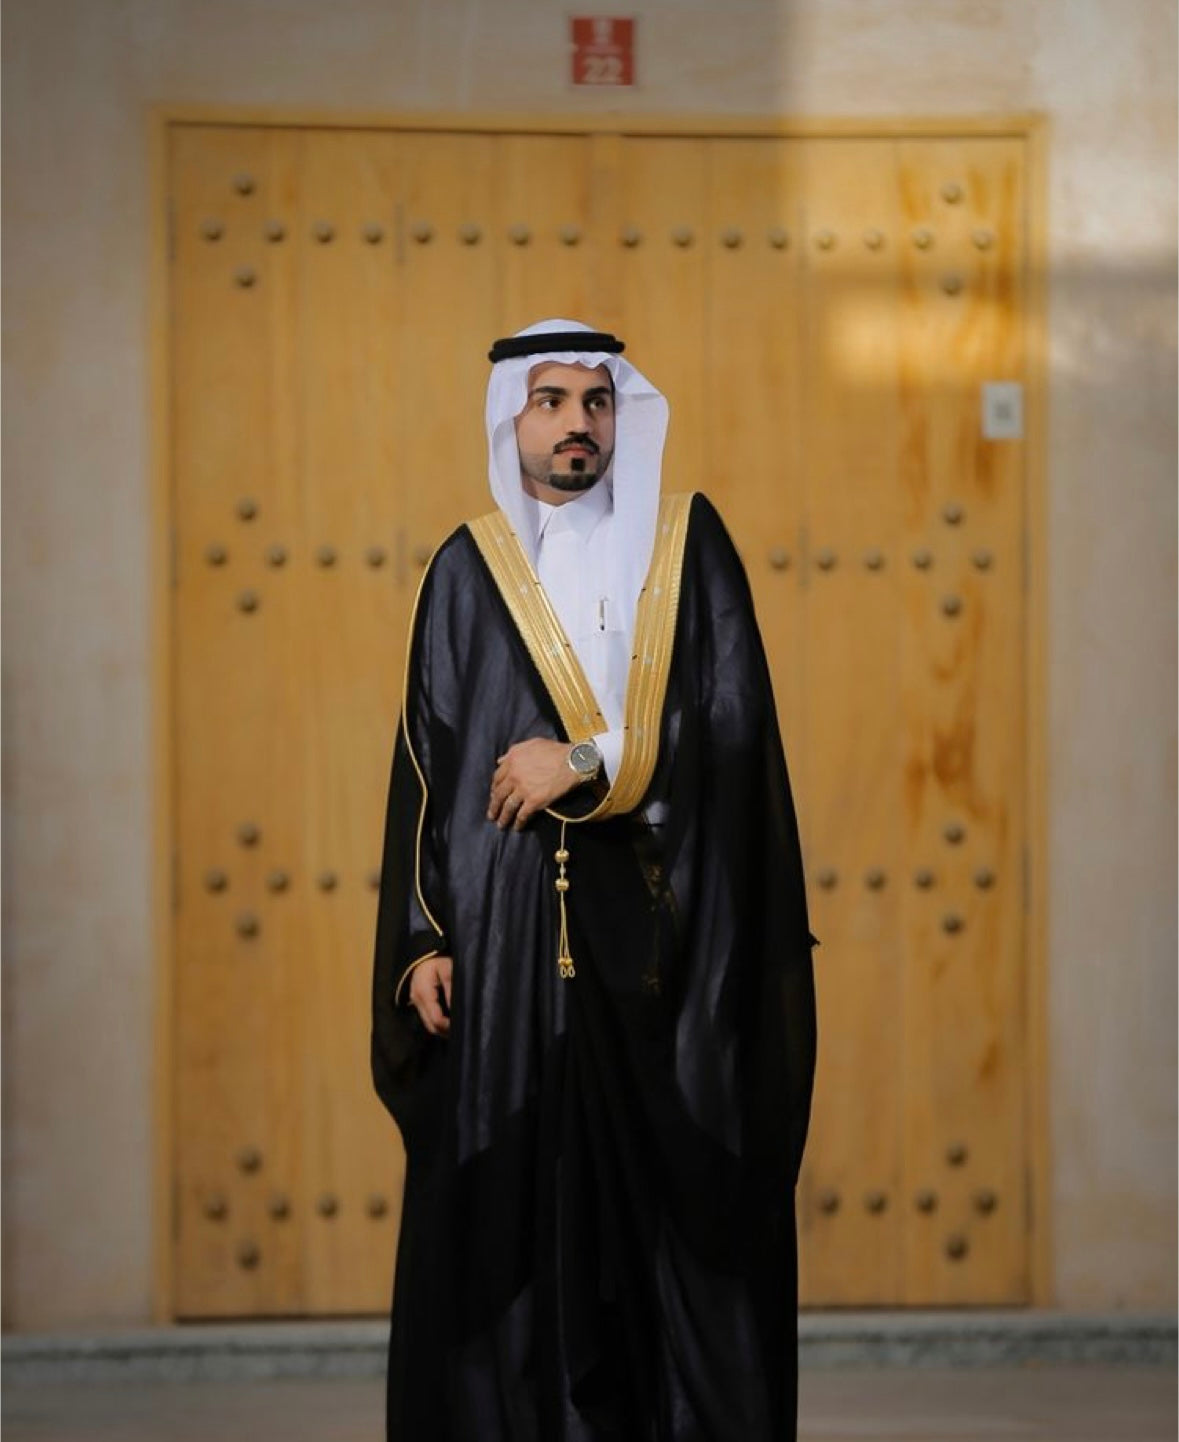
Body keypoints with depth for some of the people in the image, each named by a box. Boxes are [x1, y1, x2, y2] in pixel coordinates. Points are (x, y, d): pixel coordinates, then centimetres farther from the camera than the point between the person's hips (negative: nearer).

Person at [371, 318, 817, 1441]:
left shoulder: (687, 545, 6)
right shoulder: (468, 570, 9)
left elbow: (733, 721, -3)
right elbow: (425, 767, 7)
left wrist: (587, 760, -12)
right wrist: (422, 938, 0)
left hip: (655, 933, -1)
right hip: (505, 934, 1)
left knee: (673, 1208, -2)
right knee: (510, 1210, -1)